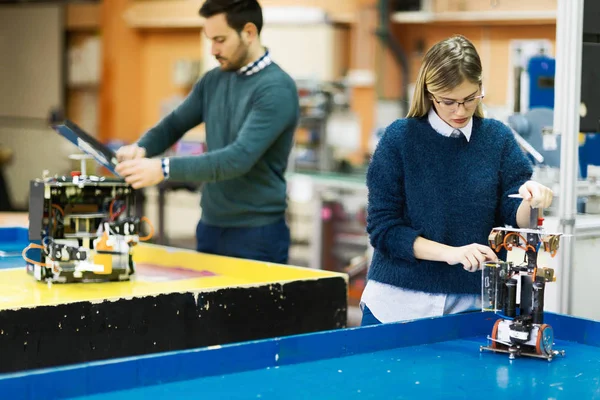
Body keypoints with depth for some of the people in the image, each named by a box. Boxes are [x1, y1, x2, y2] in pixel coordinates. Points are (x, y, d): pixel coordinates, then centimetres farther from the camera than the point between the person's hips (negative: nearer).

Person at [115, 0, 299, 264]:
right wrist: (141, 148, -9)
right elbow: (175, 124, 14)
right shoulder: (214, 80, 8)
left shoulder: (277, 89, -17)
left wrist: (164, 169, -32)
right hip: (210, 227, 7)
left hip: (257, 234, -7)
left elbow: (239, 158, -26)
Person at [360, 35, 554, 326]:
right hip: (398, 303, -1)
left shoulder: (498, 139, 1)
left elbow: (516, 222, -1)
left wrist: (530, 201, -23)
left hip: (471, 304, 2)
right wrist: (449, 252, -20)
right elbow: (383, 229, -8)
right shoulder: (400, 137, -6)